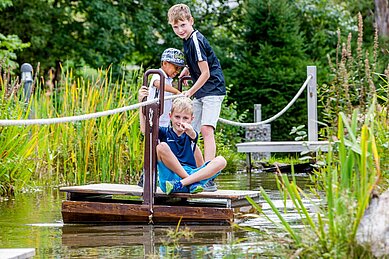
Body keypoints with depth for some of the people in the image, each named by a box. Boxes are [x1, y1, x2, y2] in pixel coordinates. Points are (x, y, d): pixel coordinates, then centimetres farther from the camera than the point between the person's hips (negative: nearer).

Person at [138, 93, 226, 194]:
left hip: (191, 174, 2)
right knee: (161, 146, -25)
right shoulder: (164, 132, 11)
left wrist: (189, 130, -35)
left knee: (221, 161, -16)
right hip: (170, 177, -2)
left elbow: (193, 134, -10)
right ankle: (192, 182, -25)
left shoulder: (191, 135, 16)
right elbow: (145, 129, -7)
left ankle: (181, 183, -30)